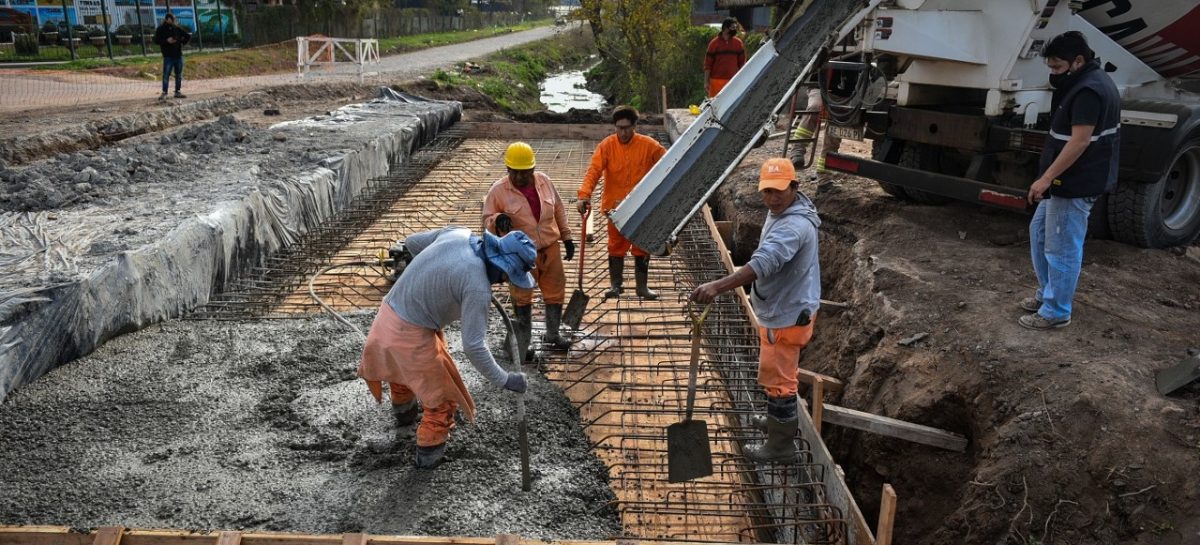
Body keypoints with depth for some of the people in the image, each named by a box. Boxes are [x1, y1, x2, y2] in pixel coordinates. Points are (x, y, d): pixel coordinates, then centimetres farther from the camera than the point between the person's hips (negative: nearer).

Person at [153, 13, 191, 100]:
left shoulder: (177, 28, 8)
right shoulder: (161, 29, 1)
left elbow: (188, 36, 14)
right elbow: (156, 40, -4)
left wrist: (181, 42, 0)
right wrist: (166, 41, -17)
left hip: (178, 55, 4)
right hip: (168, 56, -3)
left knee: (179, 75, 9)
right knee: (166, 75, -7)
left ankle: (177, 92, 18)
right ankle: (164, 93, -4)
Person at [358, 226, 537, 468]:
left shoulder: (458, 233, -5)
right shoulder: (478, 287, -26)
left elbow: (412, 243, 11)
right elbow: (474, 346, -23)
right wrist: (504, 380, -12)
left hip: (388, 313, 9)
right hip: (412, 335, -9)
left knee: (399, 365, 36)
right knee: (442, 392, 14)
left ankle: (403, 412, 63)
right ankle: (429, 452, 30)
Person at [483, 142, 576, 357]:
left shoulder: (544, 181, -1)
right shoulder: (499, 190, -12)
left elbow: (558, 209, 11)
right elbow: (487, 220, -6)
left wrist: (567, 237, 11)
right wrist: (498, 219, -29)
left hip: (550, 249, 4)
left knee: (555, 293, 17)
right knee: (522, 300, 7)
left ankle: (552, 334, 39)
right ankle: (522, 344, 22)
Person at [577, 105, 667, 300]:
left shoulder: (648, 145, -7)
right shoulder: (607, 146, -9)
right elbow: (593, 171, -17)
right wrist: (584, 195, -30)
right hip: (616, 207, 0)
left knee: (642, 247, 8)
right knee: (616, 247, 9)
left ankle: (642, 286, 19)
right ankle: (615, 285, 21)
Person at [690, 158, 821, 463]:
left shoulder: (793, 226, -31)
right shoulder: (781, 211, 4)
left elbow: (763, 264, -46)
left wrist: (718, 287, -54)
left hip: (787, 315, -11)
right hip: (780, 309, 11)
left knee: (777, 379, 2)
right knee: (782, 374, 27)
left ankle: (780, 446, 17)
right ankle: (778, 421, 47)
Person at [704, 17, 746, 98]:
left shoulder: (738, 43, 6)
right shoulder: (714, 43, 0)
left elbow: (742, 63, 11)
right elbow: (708, 64, 0)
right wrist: (706, 82, -5)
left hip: (733, 82, 2)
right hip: (716, 81, -2)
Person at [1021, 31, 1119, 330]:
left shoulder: (1089, 90, -22)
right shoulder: (1086, 82, 14)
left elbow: (1080, 141, -26)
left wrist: (1046, 178, -25)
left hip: (1075, 184, -11)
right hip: (1067, 180, 11)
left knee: (1061, 248, -3)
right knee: (1039, 232, 20)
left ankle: (1056, 311, 7)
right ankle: (1047, 293, 31)